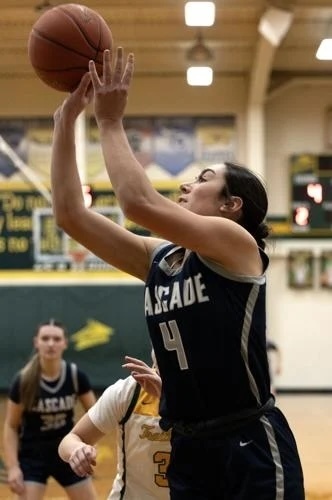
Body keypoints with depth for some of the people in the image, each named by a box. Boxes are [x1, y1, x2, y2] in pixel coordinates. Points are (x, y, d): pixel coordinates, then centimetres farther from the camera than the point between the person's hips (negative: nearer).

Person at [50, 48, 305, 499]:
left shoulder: (238, 243, -8)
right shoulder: (159, 258, 10)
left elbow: (140, 203, -23)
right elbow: (71, 215, 5)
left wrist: (110, 122, -13)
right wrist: (66, 120, 2)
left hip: (252, 449, -6)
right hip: (188, 451, 7)